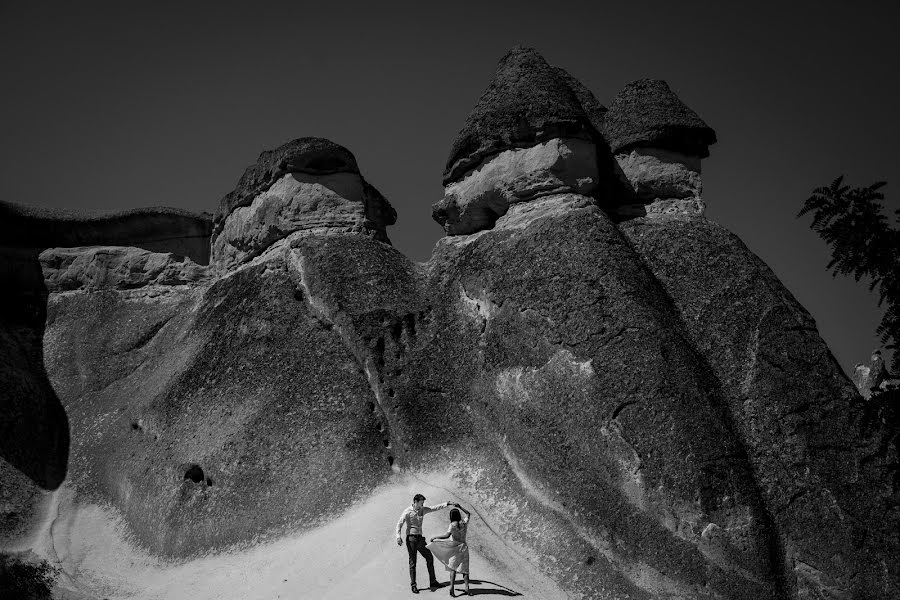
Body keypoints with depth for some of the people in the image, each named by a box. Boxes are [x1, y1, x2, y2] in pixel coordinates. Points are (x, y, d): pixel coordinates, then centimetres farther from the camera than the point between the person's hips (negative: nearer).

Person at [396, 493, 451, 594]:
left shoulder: (422, 510, 12)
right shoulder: (407, 511, -7)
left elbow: (434, 508, 16)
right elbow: (400, 523, -12)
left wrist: (446, 504, 6)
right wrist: (398, 536, -24)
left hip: (420, 538, 6)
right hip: (411, 538, -6)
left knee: (429, 558, 7)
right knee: (412, 562, -4)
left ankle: (433, 582, 18)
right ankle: (413, 585, 3)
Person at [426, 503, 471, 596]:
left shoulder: (453, 525, -15)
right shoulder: (464, 522, -3)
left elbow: (446, 535, -26)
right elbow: (468, 513, 17)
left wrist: (435, 537, -18)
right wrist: (459, 507, 18)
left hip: (454, 548, -3)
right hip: (463, 547, 3)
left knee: (453, 568, 8)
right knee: (464, 568, 9)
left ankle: (452, 587, -3)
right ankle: (467, 588, 0)